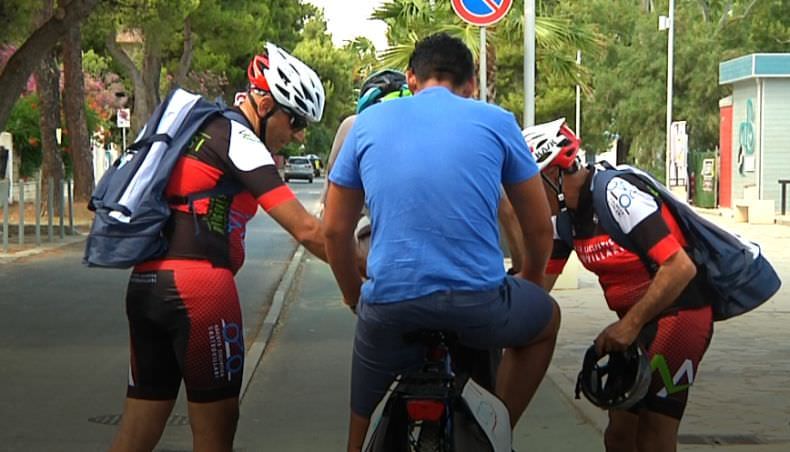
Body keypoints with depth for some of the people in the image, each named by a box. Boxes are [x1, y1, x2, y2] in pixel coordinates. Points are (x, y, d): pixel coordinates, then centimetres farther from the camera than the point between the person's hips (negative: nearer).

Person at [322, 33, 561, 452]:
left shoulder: (367, 122, 11)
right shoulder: (496, 121, 6)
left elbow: (335, 230, 14)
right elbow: (540, 229, 11)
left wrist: (354, 297, 31)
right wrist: (528, 284, 31)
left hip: (389, 304, 2)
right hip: (478, 303, -1)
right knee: (546, 319, 32)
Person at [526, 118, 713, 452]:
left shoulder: (616, 195, -23)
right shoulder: (566, 215, 4)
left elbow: (680, 267, -28)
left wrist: (630, 324, -25)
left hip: (678, 314, -9)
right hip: (638, 320, 9)